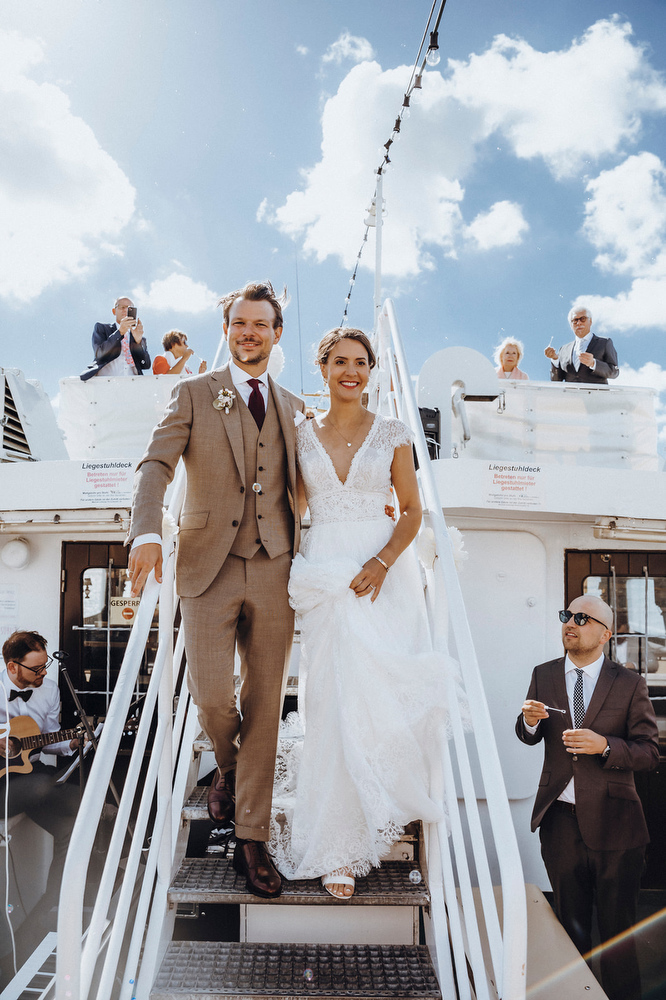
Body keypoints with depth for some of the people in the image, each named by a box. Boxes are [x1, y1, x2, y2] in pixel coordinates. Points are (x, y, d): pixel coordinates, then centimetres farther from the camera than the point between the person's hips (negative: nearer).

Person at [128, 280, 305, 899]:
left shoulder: (294, 409, 16)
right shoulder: (192, 395, 6)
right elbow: (156, 465, -8)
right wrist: (147, 532, -26)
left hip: (274, 571, 2)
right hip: (209, 567, -2)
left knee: (265, 705, 3)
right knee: (211, 696, -7)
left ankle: (250, 838, 15)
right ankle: (228, 768, 29)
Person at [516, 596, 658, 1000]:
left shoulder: (629, 683, -5)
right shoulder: (544, 675, 4)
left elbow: (650, 751, -6)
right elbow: (530, 737, 12)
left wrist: (605, 745, -23)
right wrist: (530, 720, -12)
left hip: (613, 821, -2)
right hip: (561, 819, 3)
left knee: (618, 928, 8)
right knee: (571, 925, 18)